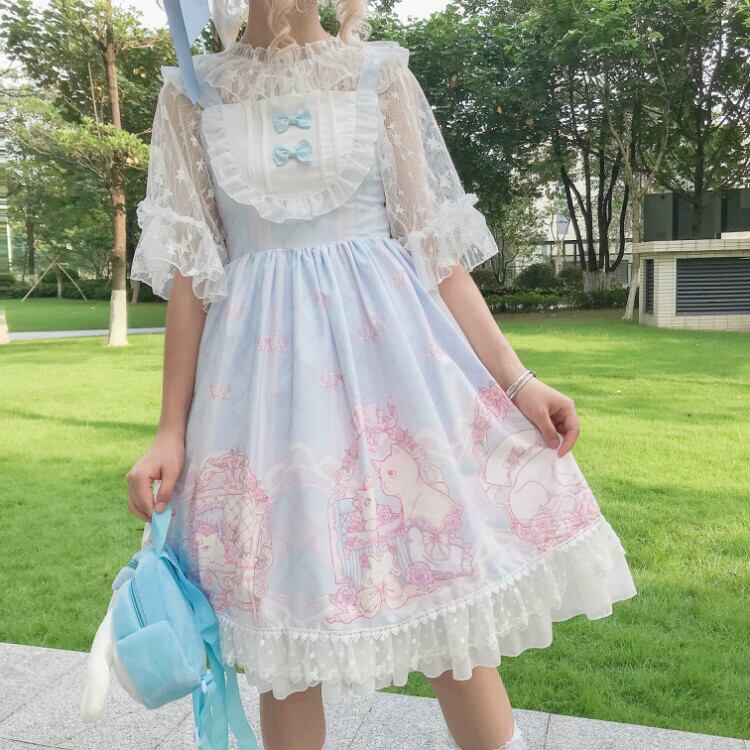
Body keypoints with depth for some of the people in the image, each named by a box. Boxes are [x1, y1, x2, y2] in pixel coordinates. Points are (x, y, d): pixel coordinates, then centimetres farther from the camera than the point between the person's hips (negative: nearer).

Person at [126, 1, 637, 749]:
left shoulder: (380, 73, 6)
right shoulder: (192, 92, 7)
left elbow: (436, 244, 4)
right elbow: (188, 271, 5)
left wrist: (514, 377, -4)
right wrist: (172, 431, 2)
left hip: (388, 353, 0)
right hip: (269, 373, 1)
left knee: (447, 604, 3)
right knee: (284, 639, 8)